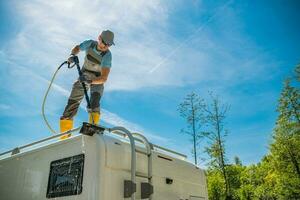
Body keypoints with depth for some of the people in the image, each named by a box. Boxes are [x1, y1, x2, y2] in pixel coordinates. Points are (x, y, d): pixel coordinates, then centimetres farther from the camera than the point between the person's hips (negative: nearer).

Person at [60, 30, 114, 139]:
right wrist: (72, 55, -13)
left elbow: (104, 78, -34)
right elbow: (77, 48, 7)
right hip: (84, 77, 3)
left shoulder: (107, 55, -26)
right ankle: (65, 136, 5)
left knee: (93, 104, -32)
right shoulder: (90, 43, -16)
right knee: (71, 105, -4)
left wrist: (90, 81, -50)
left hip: (98, 80, -2)